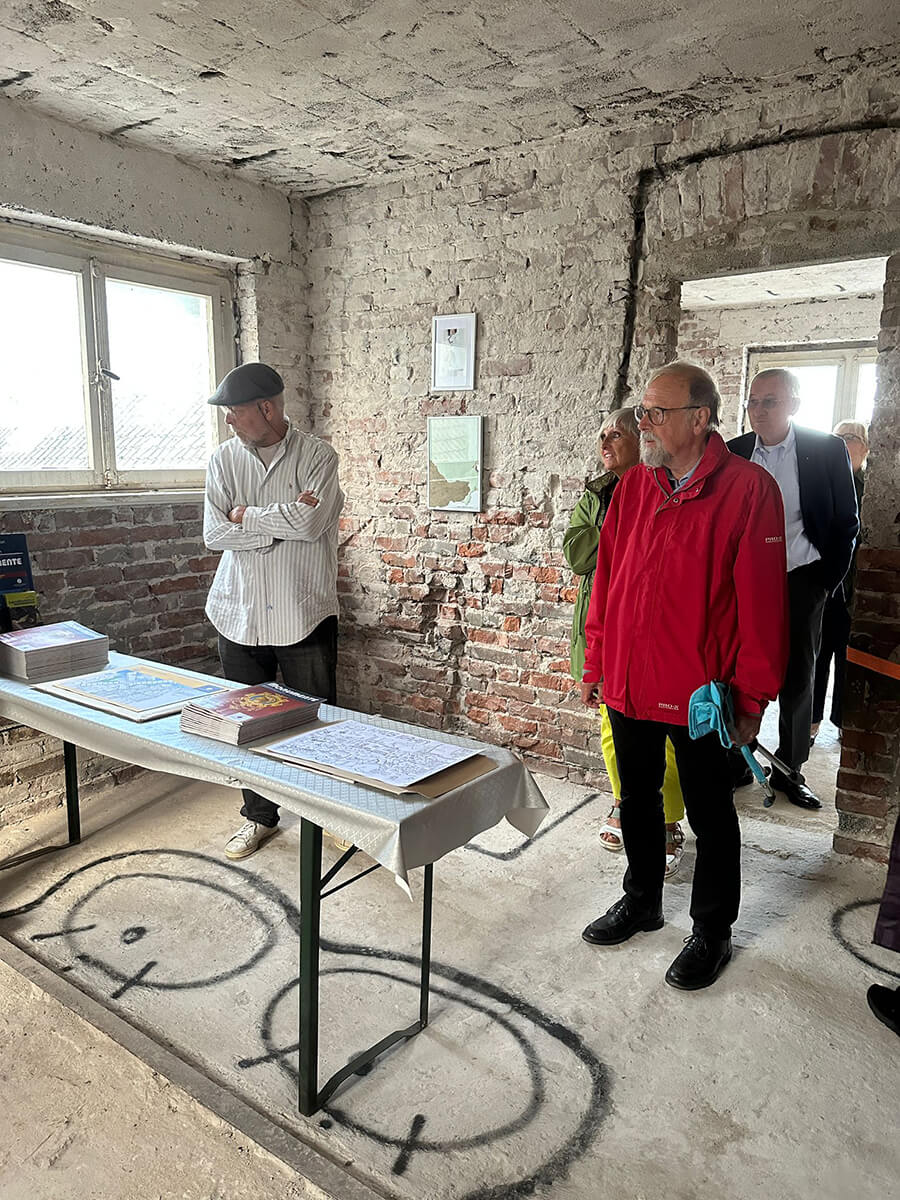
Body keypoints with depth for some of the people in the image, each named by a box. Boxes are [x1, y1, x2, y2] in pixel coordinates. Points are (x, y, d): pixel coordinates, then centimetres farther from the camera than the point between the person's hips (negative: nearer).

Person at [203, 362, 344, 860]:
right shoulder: (224, 459, 4)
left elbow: (310, 523, -21)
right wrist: (284, 523, -15)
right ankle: (259, 816, 32)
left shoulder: (317, 456, -6)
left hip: (304, 615, -3)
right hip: (240, 613, 4)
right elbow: (214, 533, -7)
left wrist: (246, 515, -9)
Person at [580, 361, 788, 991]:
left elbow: (762, 602, -12)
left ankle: (712, 931, 33)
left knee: (710, 815, 13)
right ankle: (642, 901, 42)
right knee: (637, 800, 20)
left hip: (701, 694, -5)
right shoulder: (633, 486, 4)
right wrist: (596, 664, 9)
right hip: (628, 684, 5)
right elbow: (606, 579, 8)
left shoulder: (748, 489, -12)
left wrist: (751, 696, -12)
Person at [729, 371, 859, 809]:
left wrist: (825, 583, -4)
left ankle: (788, 770, 23)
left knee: (796, 681, 9)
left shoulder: (827, 450, -4)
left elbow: (847, 523, 0)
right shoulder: (732, 454, 2)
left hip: (800, 582, -1)